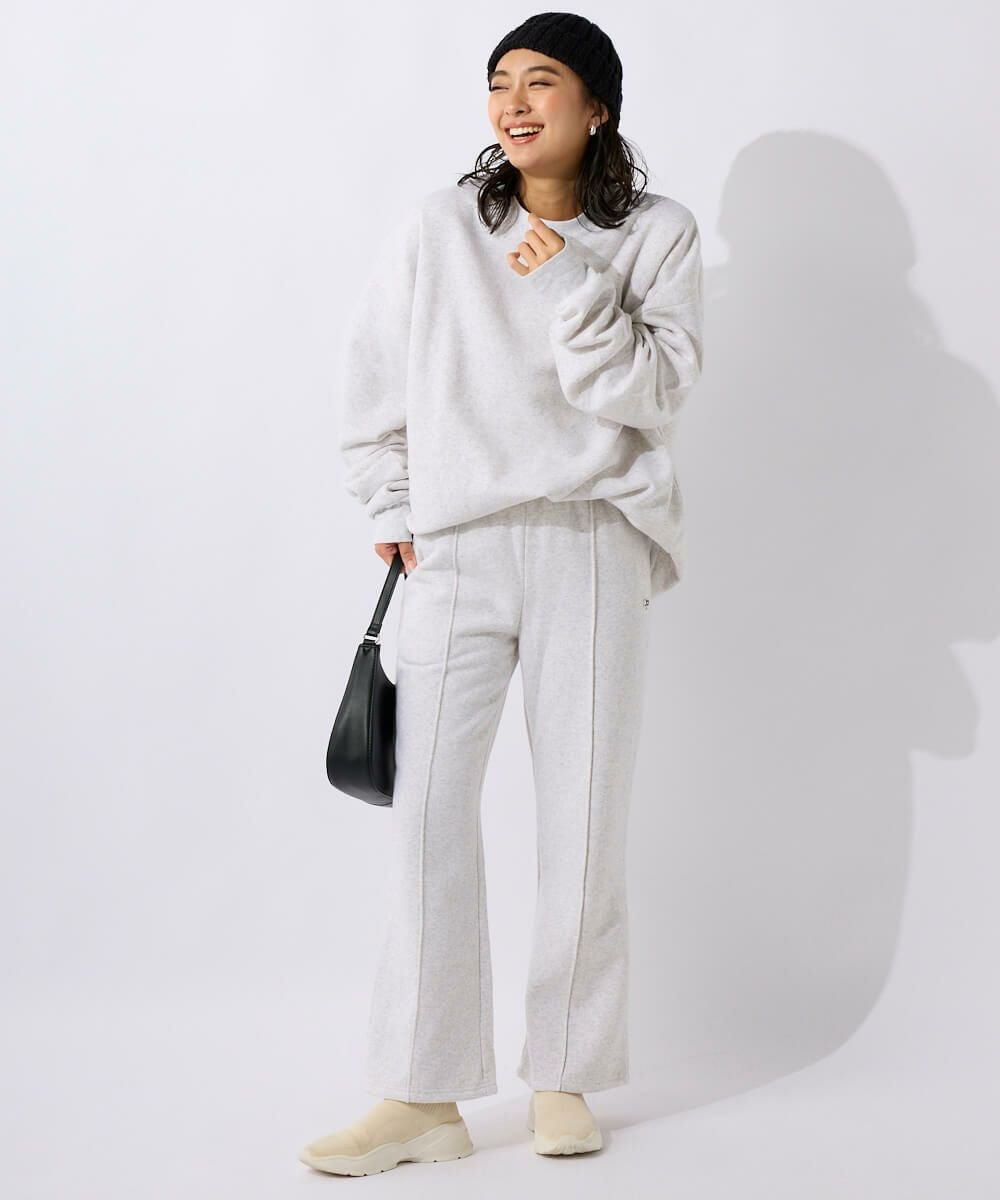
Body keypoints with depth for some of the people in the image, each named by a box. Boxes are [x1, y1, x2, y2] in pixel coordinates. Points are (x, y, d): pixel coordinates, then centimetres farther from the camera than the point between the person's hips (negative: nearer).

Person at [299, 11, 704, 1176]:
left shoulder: (656, 234, 4)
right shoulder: (440, 227, 5)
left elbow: (656, 392, -6)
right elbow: (374, 378, 12)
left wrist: (572, 287, -14)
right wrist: (389, 511, 11)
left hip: (591, 545, 0)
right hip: (456, 549, 1)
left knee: (583, 814, 2)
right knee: (429, 810, -5)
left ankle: (562, 1079, 15)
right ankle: (421, 1096, 0)